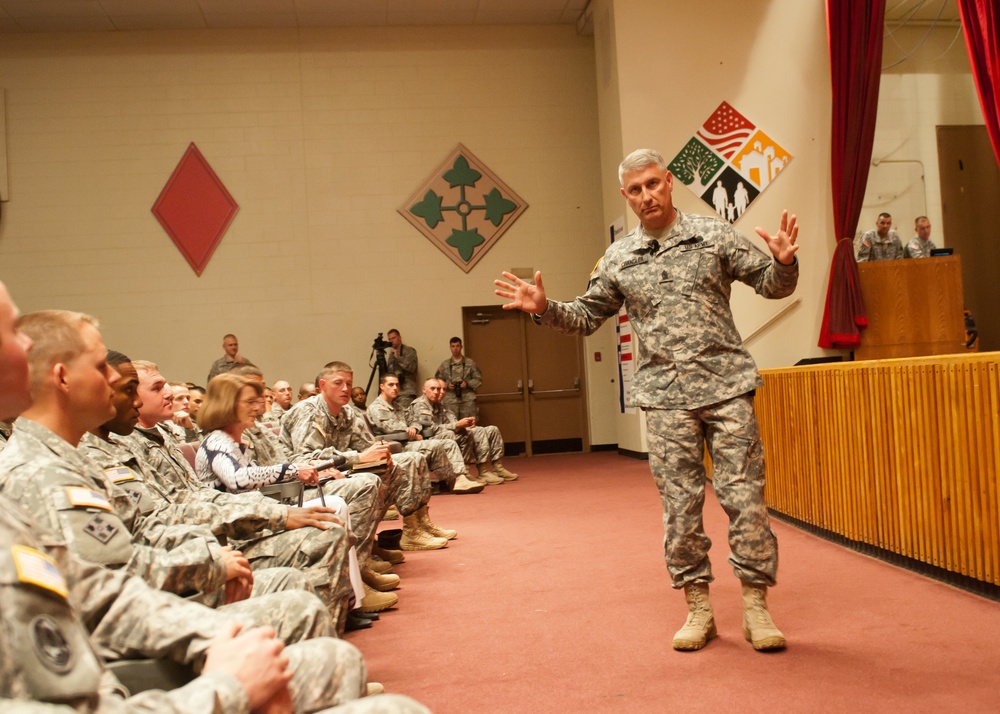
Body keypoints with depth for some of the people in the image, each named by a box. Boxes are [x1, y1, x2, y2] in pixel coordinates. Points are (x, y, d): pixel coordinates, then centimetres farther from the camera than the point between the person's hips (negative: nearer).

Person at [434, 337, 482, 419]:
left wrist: (468, 384, -7)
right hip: (450, 401, 1)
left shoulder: (470, 363, 8)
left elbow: (478, 380, 8)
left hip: (468, 400, 0)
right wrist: (447, 385, -5)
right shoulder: (444, 364, 11)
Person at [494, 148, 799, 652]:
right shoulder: (617, 259, 10)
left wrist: (784, 262, -16)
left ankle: (756, 606, 12)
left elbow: (771, 284, 6)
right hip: (665, 397, 2)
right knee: (680, 502, 4)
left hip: (726, 385, -1)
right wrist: (544, 308, 0)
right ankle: (698, 609, 17)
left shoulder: (714, 235, 5)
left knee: (744, 495, -1)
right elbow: (585, 317, 16)